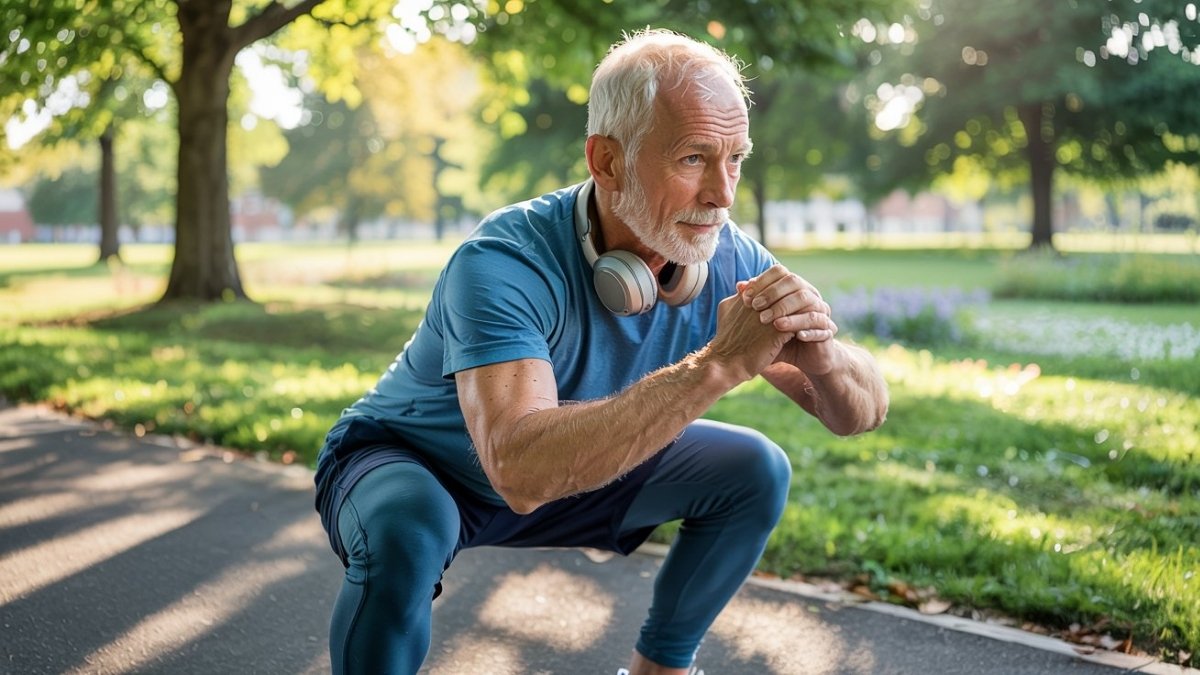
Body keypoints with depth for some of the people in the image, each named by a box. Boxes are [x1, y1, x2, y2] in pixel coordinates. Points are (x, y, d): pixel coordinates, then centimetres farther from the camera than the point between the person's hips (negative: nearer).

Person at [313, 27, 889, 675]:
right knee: (409, 529, -38)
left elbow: (863, 412, -13)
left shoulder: (726, 260, -17)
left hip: (569, 469, 6)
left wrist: (819, 354, -37)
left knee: (756, 471, -6)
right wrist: (717, 364, -50)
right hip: (411, 466, -6)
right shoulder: (504, 264, -35)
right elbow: (521, 469, -49)